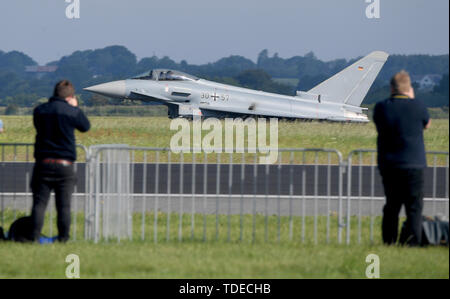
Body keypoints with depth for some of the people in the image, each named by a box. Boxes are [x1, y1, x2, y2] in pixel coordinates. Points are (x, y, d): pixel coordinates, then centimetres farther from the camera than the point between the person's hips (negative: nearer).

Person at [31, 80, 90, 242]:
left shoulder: (39, 110, 4)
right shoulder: (72, 112, -5)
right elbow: (86, 126, 12)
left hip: (43, 162, 2)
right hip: (64, 164, -2)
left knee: (39, 203, 2)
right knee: (64, 205, 4)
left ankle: (35, 237, -8)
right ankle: (63, 239, 4)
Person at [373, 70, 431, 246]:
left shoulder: (380, 108, -1)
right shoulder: (417, 106, -8)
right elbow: (427, 124, 12)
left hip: (387, 166, 4)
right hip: (413, 165, -4)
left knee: (391, 207, 13)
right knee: (414, 207, -1)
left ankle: (388, 243, 13)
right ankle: (413, 243, -8)